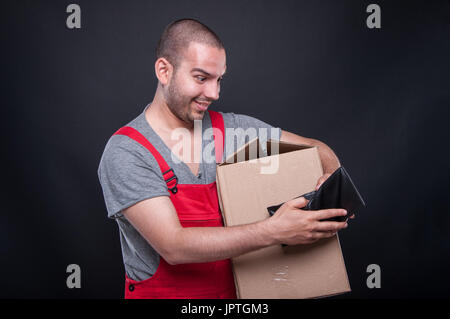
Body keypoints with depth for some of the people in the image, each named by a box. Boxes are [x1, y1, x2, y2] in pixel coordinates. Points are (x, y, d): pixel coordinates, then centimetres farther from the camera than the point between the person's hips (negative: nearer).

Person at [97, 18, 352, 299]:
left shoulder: (234, 128, 1)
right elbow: (174, 246, -21)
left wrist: (333, 183, -12)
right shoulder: (124, 153, -13)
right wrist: (274, 231, -28)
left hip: (235, 290, 4)